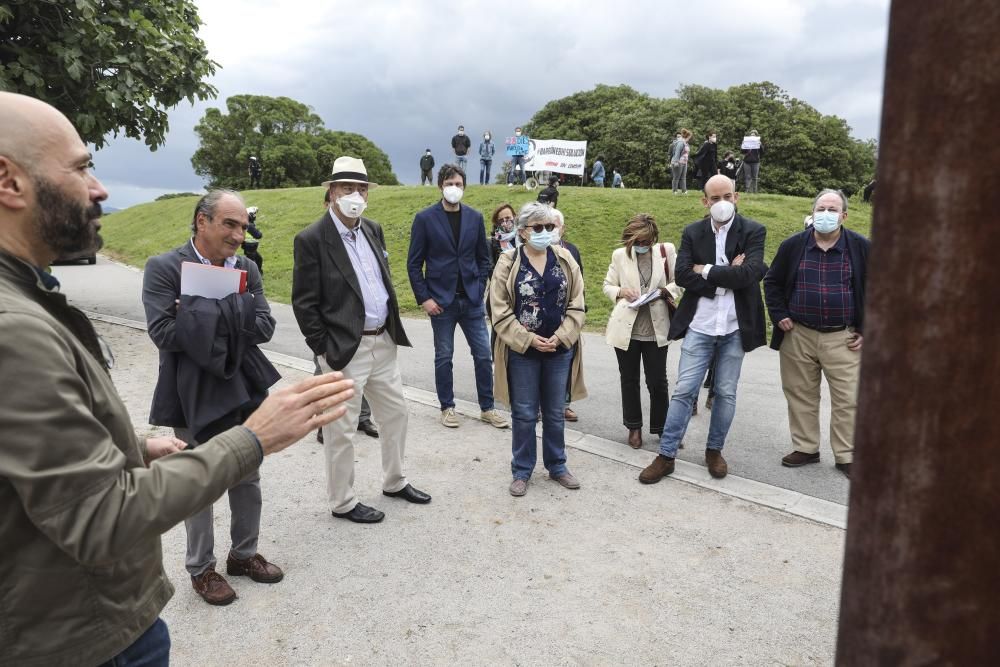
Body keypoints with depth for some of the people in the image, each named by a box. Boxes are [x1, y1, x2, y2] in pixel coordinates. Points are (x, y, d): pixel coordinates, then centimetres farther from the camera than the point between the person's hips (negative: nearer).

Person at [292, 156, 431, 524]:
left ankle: (394, 482, 38)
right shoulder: (311, 239, -12)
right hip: (345, 349, -7)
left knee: (396, 413, 19)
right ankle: (343, 502, 24)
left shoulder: (373, 230, 8)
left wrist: (392, 327, 13)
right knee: (341, 429, 6)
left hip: (383, 342, 8)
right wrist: (324, 351, -13)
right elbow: (304, 304, -12)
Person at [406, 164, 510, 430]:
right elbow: (414, 263, -3)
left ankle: (487, 408, 19)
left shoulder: (475, 217, 5)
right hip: (441, 300, -3)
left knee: (483, 355, 5)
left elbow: (483, 258, 11)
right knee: (444, 357, 8)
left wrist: (480, 289, 1)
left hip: (472, 300, 3)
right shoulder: (425, 218, -4)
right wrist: (423, 298, -9)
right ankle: (447, 408, 23)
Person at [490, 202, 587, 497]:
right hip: (522, 351, -2)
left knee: (555, 413, 14)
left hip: (559, 350, 2)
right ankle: (522, 471, 23)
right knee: (524, 414, 7)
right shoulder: (508, 263, -6)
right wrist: (529, 340, -15)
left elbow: (576, 306, 2)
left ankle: (557, 466, 31)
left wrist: (560, 338, -11)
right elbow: (501, 313, -8)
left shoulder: (565, 260, 2)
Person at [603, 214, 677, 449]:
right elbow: (608, 286, 9)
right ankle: (634, 427, 29)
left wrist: (664, 291, -15)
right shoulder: (619, 255, 0)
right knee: (629, 381, 12)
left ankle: (662, 427, 24)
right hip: (625, 328, 1)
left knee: (657, 382, 5)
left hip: (656, 329, -1)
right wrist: (621, 292, -11)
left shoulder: (667, 251, -2)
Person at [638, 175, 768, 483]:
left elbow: (749, 274, -17)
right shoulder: (692, 233, 3)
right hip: (699, 326, 0)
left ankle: (714, 450, 28)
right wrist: (727, 277, -15)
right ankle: (666, 455, 10)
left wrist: (707, 270, -12)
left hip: (735, 327, 0)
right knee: (684, 391, 1)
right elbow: (683, 275, -10)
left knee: (726, 393, 11)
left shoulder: (753, 231, -2)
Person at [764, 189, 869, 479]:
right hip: (798, 335, 2)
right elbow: (772, 282, 12)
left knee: (847, 400, 1)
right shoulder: (793, 245, 2)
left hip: (843, 338, -1)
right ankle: (805, 448, 26)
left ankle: (846, 456, 15)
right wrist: (779, 315, 1)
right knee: (800, 395, 10)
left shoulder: (861, 247, -2)